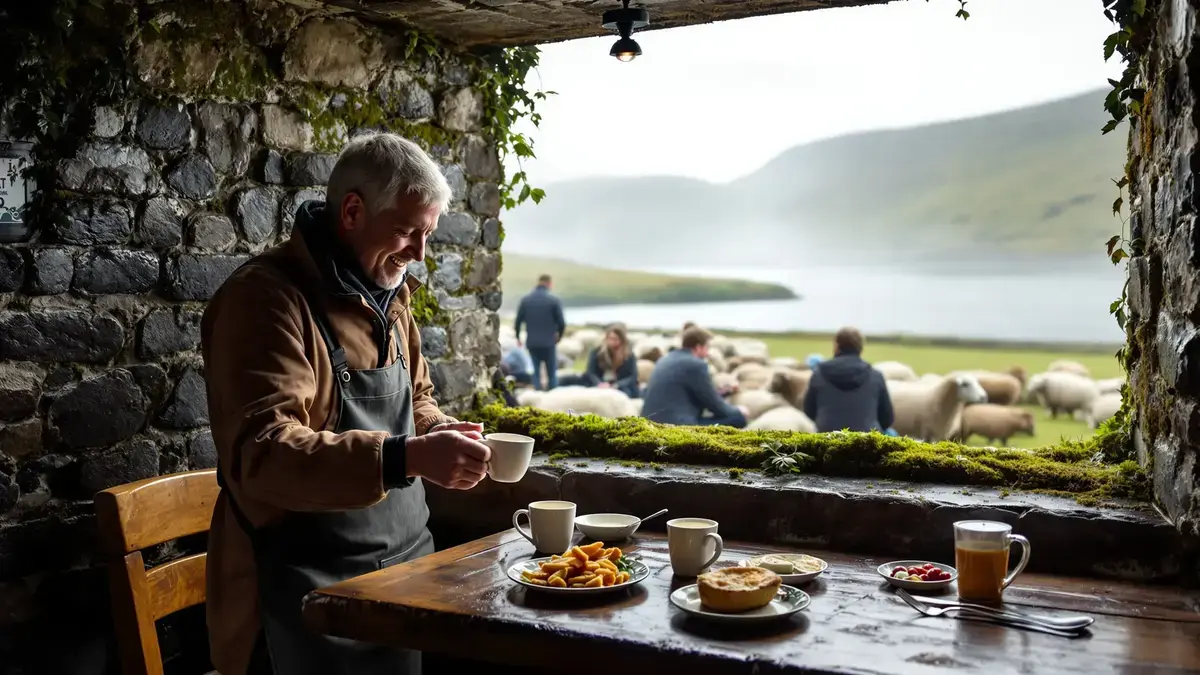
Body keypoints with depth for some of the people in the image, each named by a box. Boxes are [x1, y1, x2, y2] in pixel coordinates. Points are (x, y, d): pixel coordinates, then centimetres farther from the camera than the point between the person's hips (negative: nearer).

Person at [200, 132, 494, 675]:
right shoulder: (265, 297, -16)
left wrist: (440, 434, 1)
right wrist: (404, 458, -36)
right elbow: (261, 453, -26)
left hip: (403, 567, 8)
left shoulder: (389, 294, 10)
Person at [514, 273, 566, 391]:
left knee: (536, 372, 14)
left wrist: (518, 336, 16)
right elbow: (561, 323, -9)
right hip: (548, 342, -3)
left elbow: (518, 320, 1)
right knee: (552, 373, 6)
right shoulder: (554, 300, -8)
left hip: (531, 342, 3)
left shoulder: (525, 300, 1)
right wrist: (559, 336, 10)